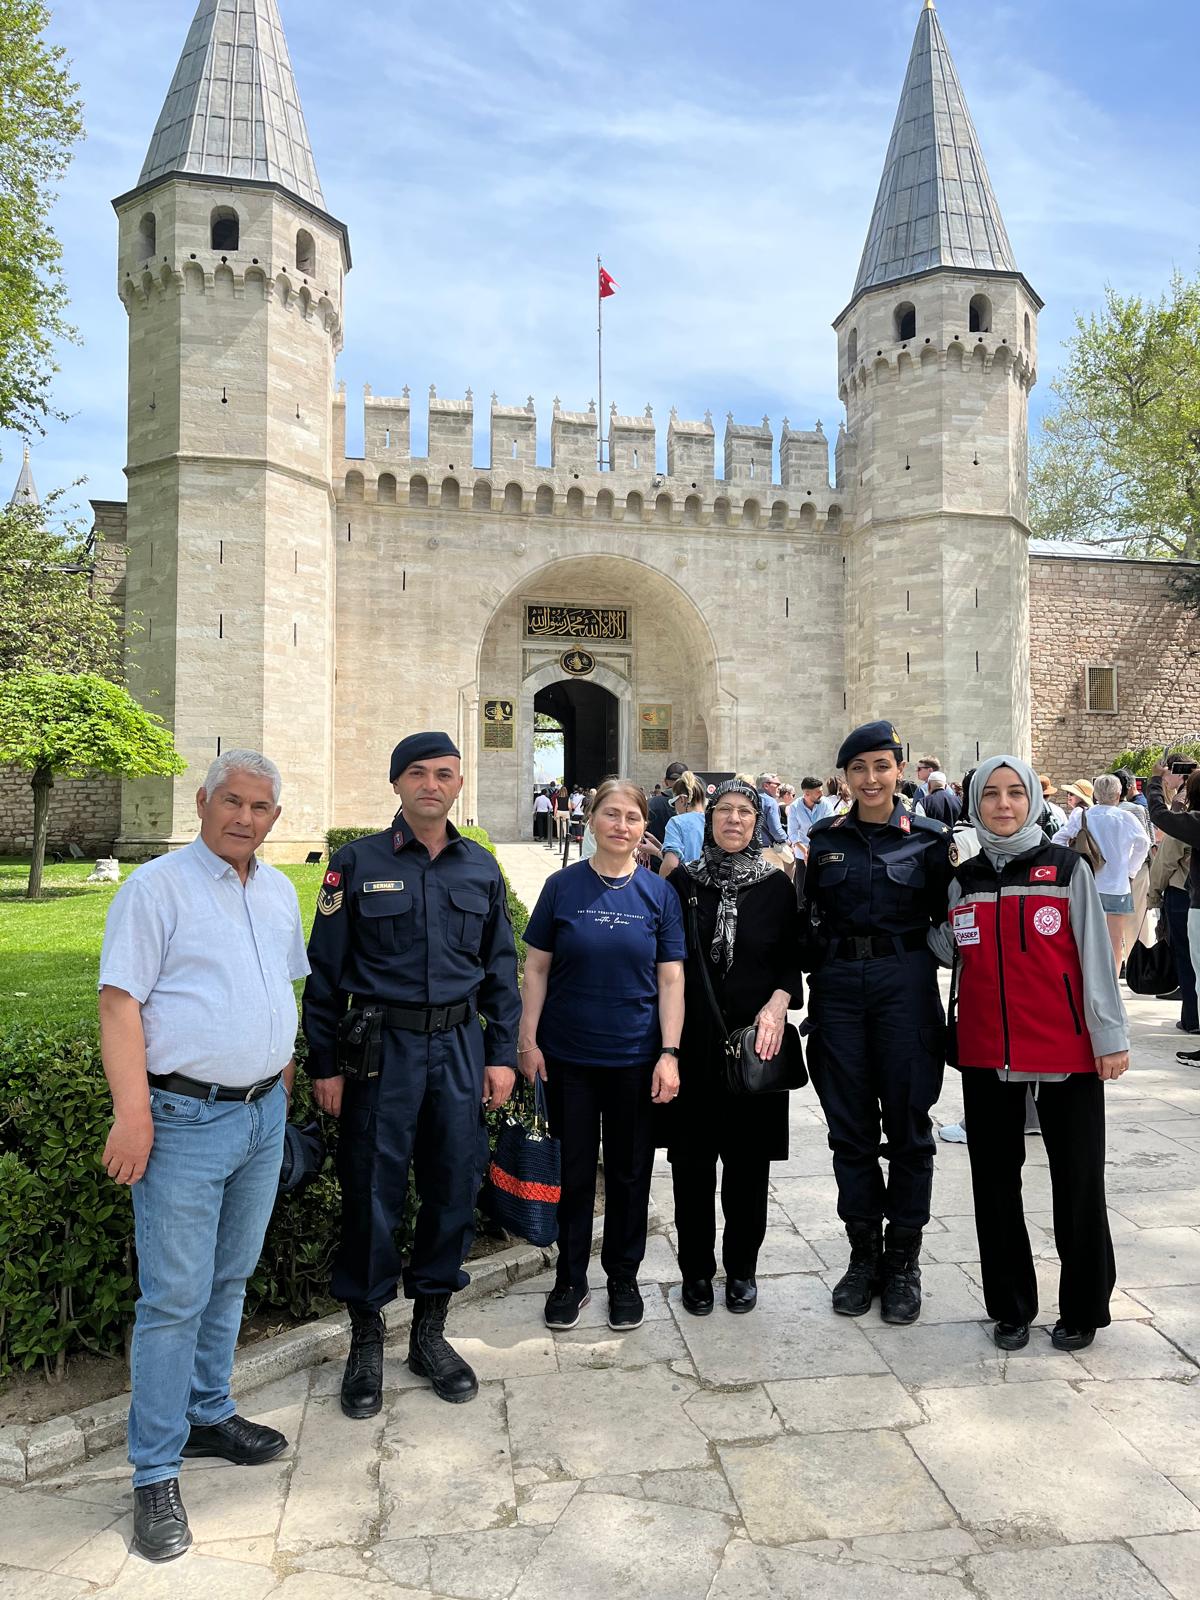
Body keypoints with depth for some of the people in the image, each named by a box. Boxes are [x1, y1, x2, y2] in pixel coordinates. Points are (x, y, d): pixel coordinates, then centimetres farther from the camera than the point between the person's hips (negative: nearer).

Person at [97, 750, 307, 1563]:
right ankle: (156, 1475, 14)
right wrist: (132, 1114, -19)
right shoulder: (157, 887, -10)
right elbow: (120, 1002, -13)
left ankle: (207, 1414, 36)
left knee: (231, 1278, 18)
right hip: (186, 1118, -6)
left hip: (264, 1115, 6)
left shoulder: (279, 892, 10)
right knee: (175, 1296, 0)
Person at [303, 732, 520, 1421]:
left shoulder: (482, 869, 7)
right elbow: (325, 971, -1)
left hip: (459, 1047, 3)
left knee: (455, 1189, 9)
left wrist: (502, 1054, 5)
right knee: (373, 1195, 4)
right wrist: (325, 1063, -3)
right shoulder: (357, 863, -2)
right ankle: (367, 1340, 24)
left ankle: (430, 1331, 28)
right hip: (381, 1048, -3)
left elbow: (501, 969, 11)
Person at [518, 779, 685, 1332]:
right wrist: (528, 1042, -4)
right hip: (568, 1056, 0)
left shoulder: (658, 892, -2)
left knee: (629, 1171, 12)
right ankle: (570, 1279, 28)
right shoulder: (562, 886, -4)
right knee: (572, 1170, 11)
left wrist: (669, 1053, -6)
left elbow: (671, 978, -1)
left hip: (635, 1057, 1)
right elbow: (536, 968, 0)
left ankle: (624, 1277, 31)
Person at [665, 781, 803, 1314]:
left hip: (755, 1039, 0)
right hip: (692, 1039, 0)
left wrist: (778, 1002, -13)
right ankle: (696, 1270, 21)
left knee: (748, 1158, 7)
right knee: (692, 1156, 5)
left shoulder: (776, 885, 4)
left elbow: (793, 959, 5)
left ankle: (741, 1268, 25)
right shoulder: (683, 881, 3)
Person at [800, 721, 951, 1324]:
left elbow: (945, 918, 4)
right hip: (838, 986, 2)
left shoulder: (929, 838, 2)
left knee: (906, 1122, 5)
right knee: (849, 1124, 8)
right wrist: (812, 971, -2)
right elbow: (805, 919, 8)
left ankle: (904, 1260, 19)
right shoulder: (822, 839, 7)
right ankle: (864, 1254, 23)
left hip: (905, 984, -2)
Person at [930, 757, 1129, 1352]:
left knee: (1077, 1180, 6)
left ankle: (1082, 1308, 24)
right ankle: (1010, 1306, 25)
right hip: (986, 1051, 3)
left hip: (1066, 1047, -3)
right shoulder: (963, 880, 8)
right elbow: (953, 954, 10)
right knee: (995, 1178, 9)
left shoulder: (1068, 869, -1)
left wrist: (1111, 1035, -6)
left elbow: (1094, 956, -3)